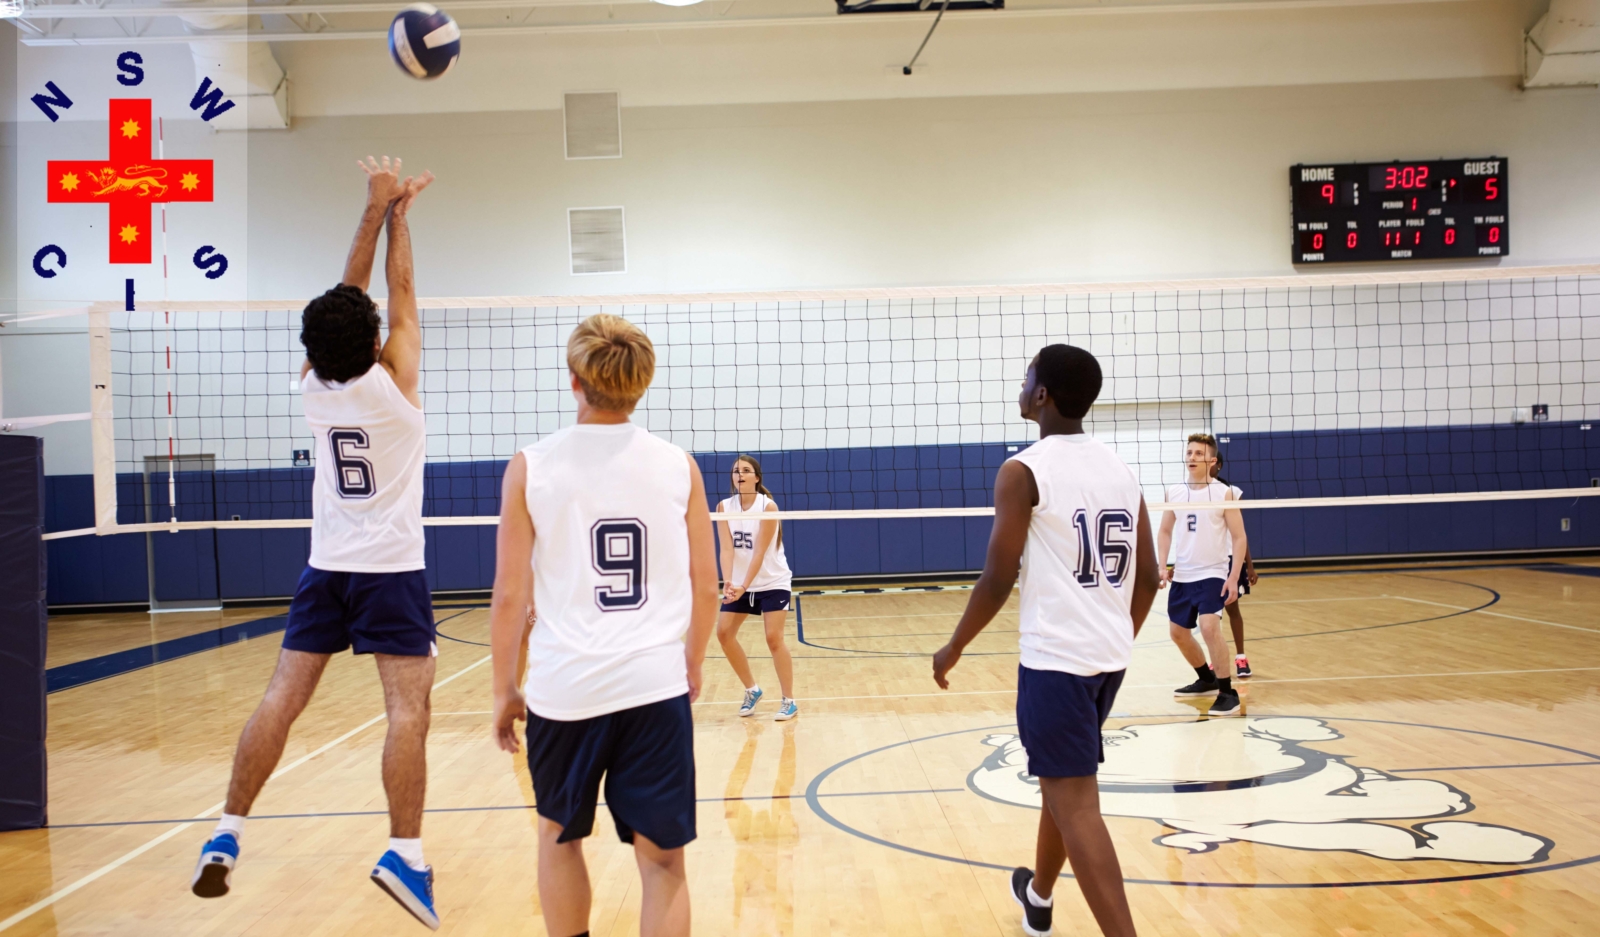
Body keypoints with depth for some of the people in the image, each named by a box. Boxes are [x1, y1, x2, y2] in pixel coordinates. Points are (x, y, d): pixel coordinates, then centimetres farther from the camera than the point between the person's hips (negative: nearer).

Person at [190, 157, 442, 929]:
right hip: (391, 570, -5)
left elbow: (350, 290, 8)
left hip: (325, 568, 5)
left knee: (281, 699, 6)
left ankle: (226, 836, 7)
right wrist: (398, 212, 8)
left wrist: (375, 208, 11)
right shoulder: (392, 381, -11)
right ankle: (405, 853, -15)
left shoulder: (313, 385, -1)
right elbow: (399, 290, 1)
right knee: (407, 709, -8)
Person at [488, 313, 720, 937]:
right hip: (657, 687, 0)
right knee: (661, 860, 7)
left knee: (559, 837, 24)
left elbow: (509, 596, -3)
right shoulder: (678, 466, 2)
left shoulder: (530, 466, -3)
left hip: (564, 690, 0)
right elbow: (706, 589, 5)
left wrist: (504, 690, 9)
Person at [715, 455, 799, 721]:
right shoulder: (724, 507, -6)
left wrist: (744, 586, -33)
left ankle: (789, 701, -2)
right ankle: (752, 690, 17)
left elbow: (760, 551, -23)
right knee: (724, 632, -1)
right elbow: (726, 548, -15)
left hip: (773, 582, -5)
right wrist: (728, 580, -31)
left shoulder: (768, 506, -18)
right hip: (741, 583, 5)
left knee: (774, 637, -14)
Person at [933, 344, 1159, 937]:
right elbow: (1148, 577, 11)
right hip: (1109, 657, 8)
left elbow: (999, 580, -14)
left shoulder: (1023, 471, -12)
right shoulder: (1121, 470, 9)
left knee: (1075, 803, -4)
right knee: (1063, 780, 25)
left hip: (1055, 659, -8)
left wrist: (954, 649, -1)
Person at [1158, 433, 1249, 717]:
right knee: (1177, 632, 14)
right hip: (1182, 575, 6)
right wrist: (1162, 566, 0)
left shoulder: (1224, 493, -8)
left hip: (1213, 574, -6)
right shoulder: (1174, 493, 4)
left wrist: (1233, 577, -16)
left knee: (1209, 627, -23)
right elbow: (1165, 531, 14)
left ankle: (1228, 692, -11)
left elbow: (1239, 538, -7)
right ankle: (1208, 680, 36)